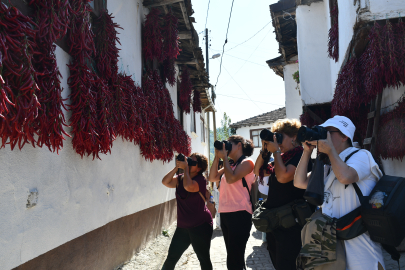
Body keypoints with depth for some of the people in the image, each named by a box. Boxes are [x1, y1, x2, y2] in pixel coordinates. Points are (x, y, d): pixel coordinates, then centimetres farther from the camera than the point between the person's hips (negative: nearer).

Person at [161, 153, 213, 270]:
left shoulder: (201, 180, -13)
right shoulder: (180, 179, 8)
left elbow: (188, 187, -32)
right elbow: (165, 182, -6)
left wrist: (186, 168, -20)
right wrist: (176, 167, -12)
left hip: (200, 226, -6)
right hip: (182, 226, 6)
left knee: (204, 258, 6)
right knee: (171, 258, 8)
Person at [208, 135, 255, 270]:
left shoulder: (247, 162, -5)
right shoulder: (230, 165, 18)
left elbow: (231, 178, -20)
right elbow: (212, 178, 10)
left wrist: (224, 157, -9)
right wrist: (217, 157, 5)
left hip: (239, 214, -8)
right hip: (225, 213, 8)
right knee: (232, 256, 17)